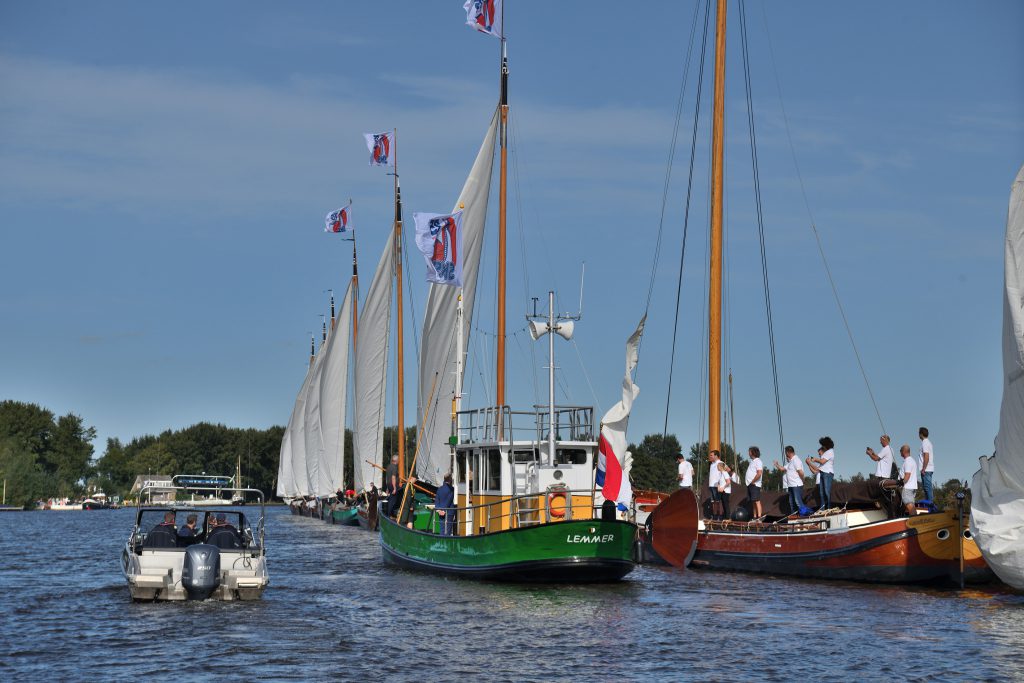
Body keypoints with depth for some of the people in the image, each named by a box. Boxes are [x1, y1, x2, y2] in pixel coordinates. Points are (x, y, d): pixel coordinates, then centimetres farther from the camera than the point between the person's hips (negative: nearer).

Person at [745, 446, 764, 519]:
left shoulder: (758, 461, -11)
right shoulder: (752, 461, 19)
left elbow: (759, 473, -22)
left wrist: (752, 482, -16)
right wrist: (747, 481, 12)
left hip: (754, 485, -10)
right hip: (750, 485, 10)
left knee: (757, 501, -13)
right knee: (753, 502, 9)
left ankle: (759, 516, -17)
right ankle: (754, 517, 11)